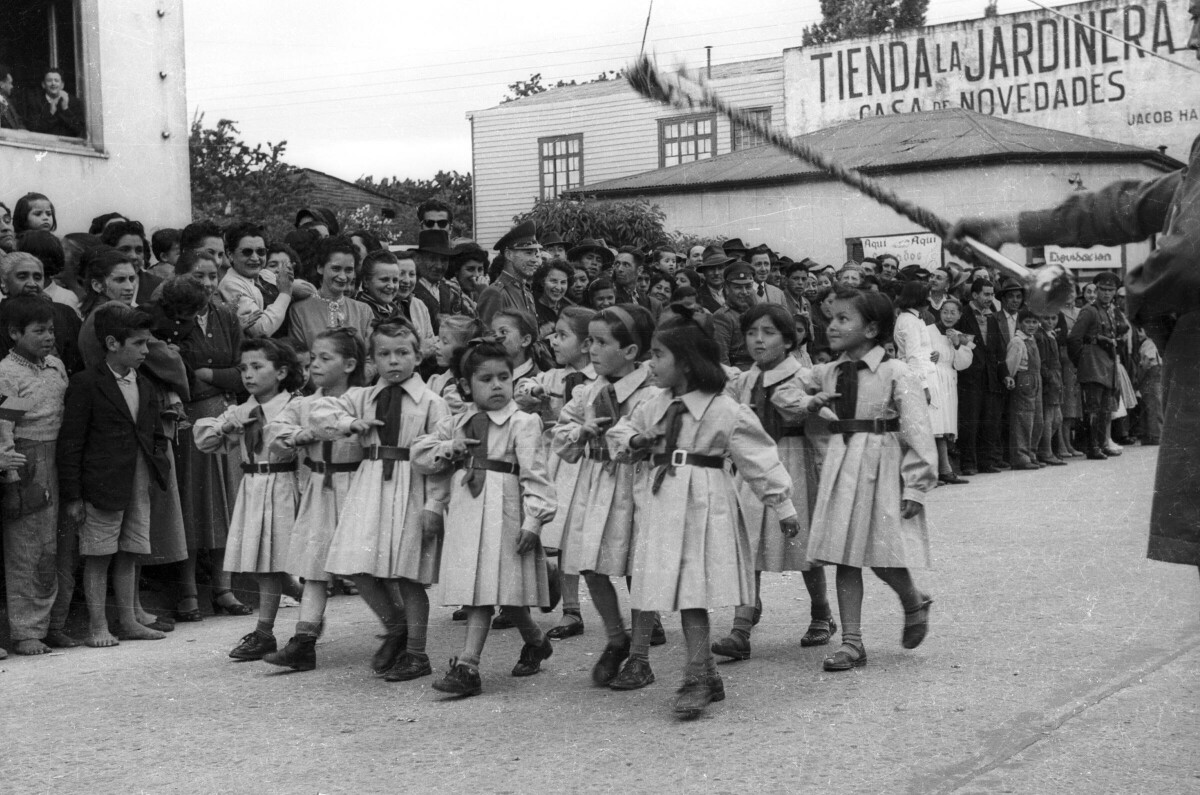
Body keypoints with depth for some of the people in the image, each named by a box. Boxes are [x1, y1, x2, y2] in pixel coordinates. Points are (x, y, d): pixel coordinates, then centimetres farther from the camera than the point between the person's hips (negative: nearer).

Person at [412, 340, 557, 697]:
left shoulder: (523, 423, -4)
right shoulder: (456, 424, 14)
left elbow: (534, 475, -9)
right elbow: (419, 453, 18)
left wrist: (533, 519, -17)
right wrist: (449, 449, -1)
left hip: (502, 511, -6)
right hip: (464, 511, 6)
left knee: (487, 591, -9)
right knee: (473, 591, 9)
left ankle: (467, 666, -9)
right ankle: (535, 641, 30)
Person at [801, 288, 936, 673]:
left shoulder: (896, 374, -10)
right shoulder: (826, 374, 7)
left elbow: (917, 432, -11)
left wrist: (915, 486, -14)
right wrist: (812, 405, 3)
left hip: (882, 466, -5)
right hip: (840, 464, 6)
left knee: (884, 557, -3)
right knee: (844, 556, 4)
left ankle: (915, 602, 31)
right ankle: (851, 642, 11)